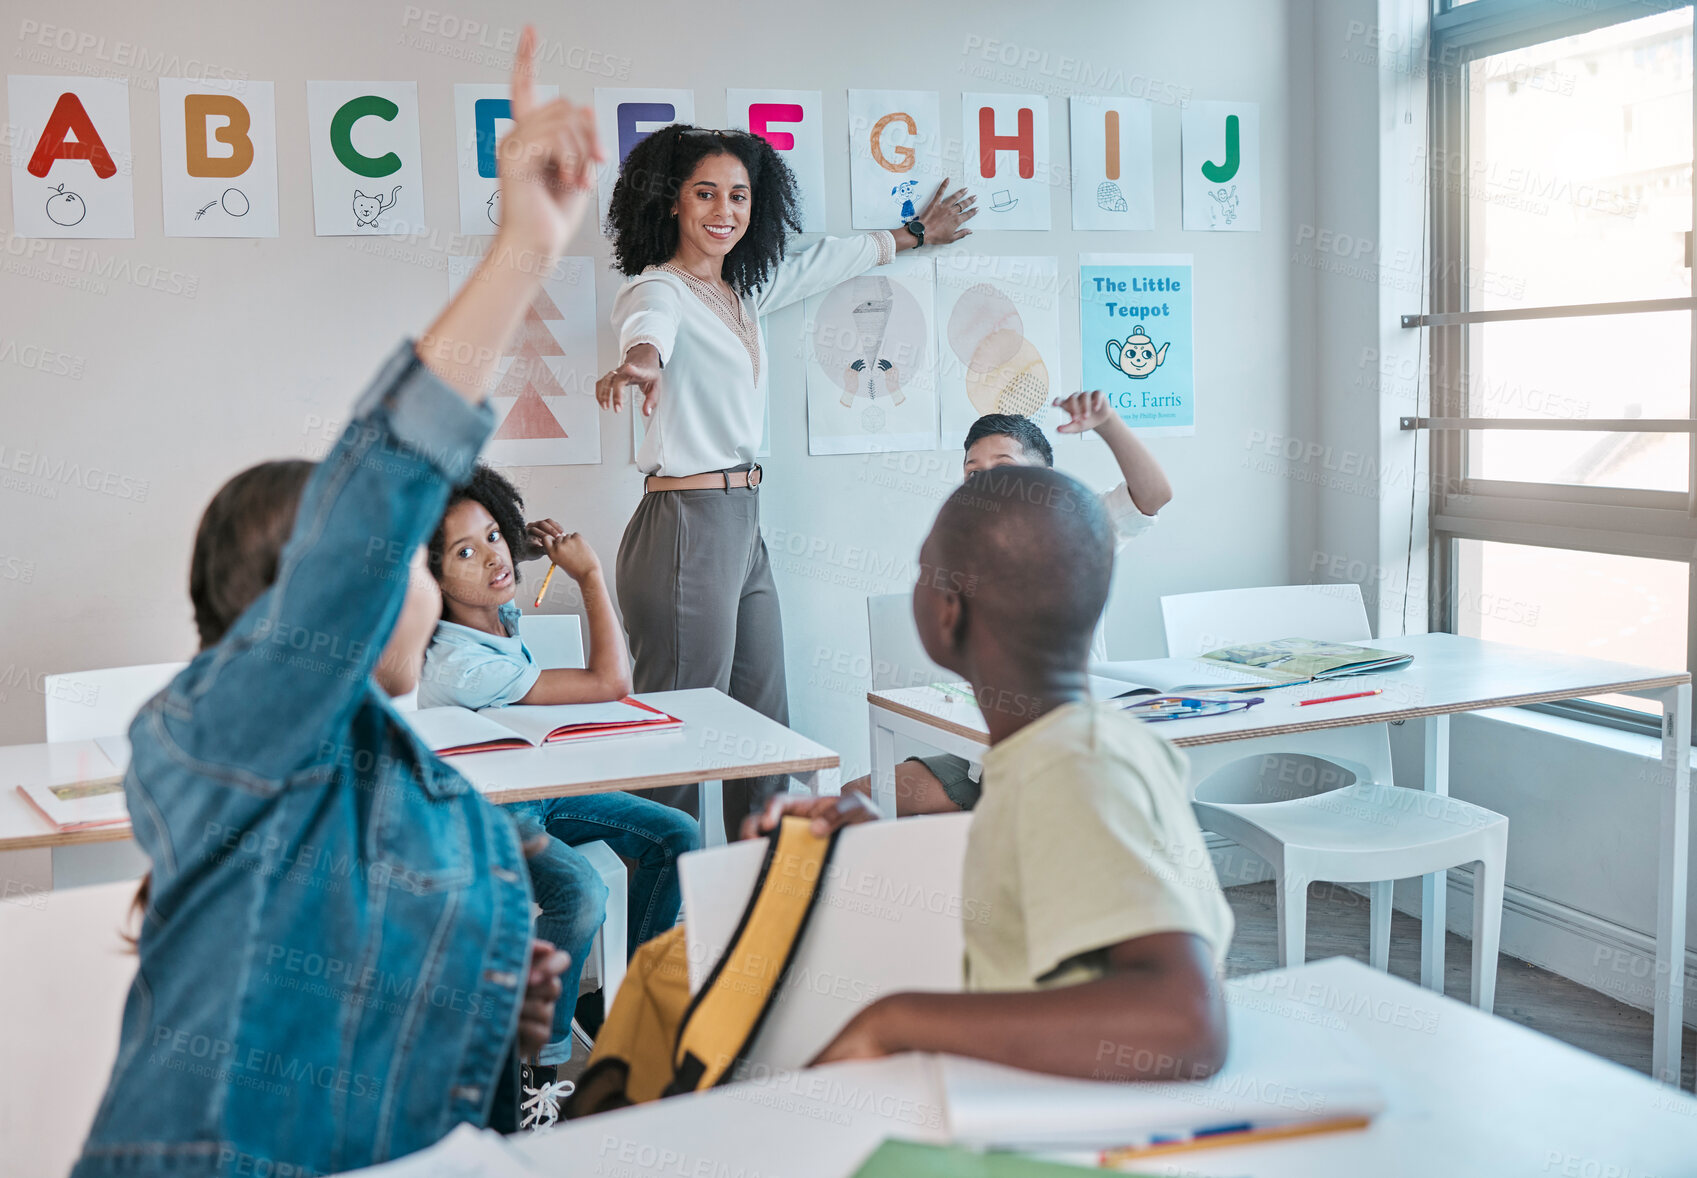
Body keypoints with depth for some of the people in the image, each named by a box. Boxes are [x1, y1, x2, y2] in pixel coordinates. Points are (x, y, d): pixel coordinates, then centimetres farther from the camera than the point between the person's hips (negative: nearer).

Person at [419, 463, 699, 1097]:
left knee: (677, 837, -1)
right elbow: (611, 681, -32)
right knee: (581, 895, -35)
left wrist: (527, 538, 3)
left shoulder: (499, 609, -7)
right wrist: (589, 573, -23)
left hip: (541, 788, 9)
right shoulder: (459, 665, -33)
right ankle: (536, 1059, -15)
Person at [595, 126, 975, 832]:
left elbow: (828, 262, 33)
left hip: (745, 527, 9)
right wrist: (637, 367, -56)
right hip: (686, 527, -8)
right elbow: (650, 329, -33)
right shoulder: (657, 288, -8)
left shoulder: (743, 290, 17)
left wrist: (916, 235, 47)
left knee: (767, 734, 10)